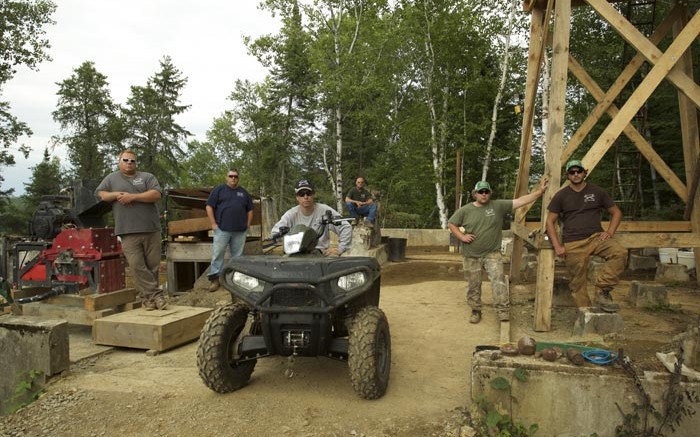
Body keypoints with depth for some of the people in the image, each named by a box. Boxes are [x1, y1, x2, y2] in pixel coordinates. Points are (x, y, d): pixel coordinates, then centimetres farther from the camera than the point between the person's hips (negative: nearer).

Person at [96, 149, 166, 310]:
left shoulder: (147, 177, 12)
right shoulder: (111, 178, 19)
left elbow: (156, 194, -2)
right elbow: (99, 194, 16)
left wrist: (133, 196, -9)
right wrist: (116, 195, -1)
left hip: (151, 230, 0)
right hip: (128, 232, 0)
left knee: (153, 265, 1)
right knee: (137, 266, -9)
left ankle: (148, 297, 11)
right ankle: (156, 295, -5)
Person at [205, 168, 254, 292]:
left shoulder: (244, 192, 16)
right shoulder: (219, 189, 5)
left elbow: (250, 210, 20)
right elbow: (209, 206, 1)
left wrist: (248, 225, 8)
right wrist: (213, 224, -6)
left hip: (240, 231, 3)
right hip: (222, 229, -3)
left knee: (238, 255, 8)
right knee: (217, 254, -4)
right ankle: (215, 279, 1)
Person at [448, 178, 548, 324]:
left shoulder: (499, 206, -2)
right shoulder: (465, 210, -1)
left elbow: (521, 201, -5)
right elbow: (451, 224, 7)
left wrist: (540, 190, -10)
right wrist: (462, 236, -8)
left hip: (492, 253, -1)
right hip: (471, 256, 1)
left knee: (498, 279, -16)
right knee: (473, 285, 9)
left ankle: (503, 310, -12)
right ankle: (476, 311, 24)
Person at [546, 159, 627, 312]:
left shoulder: (597, 191, 8)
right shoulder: (561, 195, 6)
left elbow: (616, 212, 15)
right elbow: (550, 221, 6)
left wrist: (609, 232, -2)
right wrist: (557, 246, -4)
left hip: (595, 237, 1)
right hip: (573, 245, -1)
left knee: (620, 253, -27)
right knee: (578, 284, -3)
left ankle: (602, 290, -17)